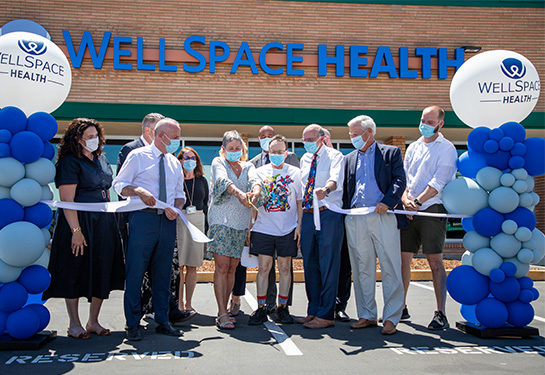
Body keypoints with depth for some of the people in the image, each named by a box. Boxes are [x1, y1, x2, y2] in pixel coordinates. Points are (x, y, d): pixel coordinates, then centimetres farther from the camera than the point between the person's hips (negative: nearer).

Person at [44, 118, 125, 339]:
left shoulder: (101, 159, 14)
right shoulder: (70, 162, -9)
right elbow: (67, 200, -16)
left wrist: (110, 219, 13)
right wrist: (76, 231, -21)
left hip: (104, 223, 7)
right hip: (79, 222, -7)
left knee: (102, 273, 8)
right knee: (76, 271, 1)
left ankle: (93, 321, 20)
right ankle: (74, 324, 14)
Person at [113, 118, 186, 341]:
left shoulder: (174, 163, 17)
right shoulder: (138, 156, 1)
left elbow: (180, 194, 19)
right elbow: (119, 184, -1)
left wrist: (176, 208, -3)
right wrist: (139, 191, -19)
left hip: (167, 221, 5)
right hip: (143, 219, -5)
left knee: (163, 273, 9)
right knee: (135, 272, -3)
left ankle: (162, 322, 18)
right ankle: (132, 324, 8)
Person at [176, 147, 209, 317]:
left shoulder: (202, 180, 13)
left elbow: (206, 204, 15)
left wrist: (205, 229, 9)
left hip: (198, 221, 3)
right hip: (178, 221, -3)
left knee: (192, 266, 5)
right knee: (179, 265, -3)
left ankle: (188, 304, 14)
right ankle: (179, 303, 6)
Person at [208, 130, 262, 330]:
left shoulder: (248, 166, 14)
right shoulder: (218, 162, 4)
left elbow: (255, 180, -8)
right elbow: (223, 180, -17)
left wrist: (254, 193, -33)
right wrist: (239, 193, -38)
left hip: (241, 222, 4)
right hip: (221, 219, -4)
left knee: (232, 267, 5)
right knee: (222, 266, -10)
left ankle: (223, 310, 14)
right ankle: (222, 313, -7)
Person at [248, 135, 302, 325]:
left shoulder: (294, 172, 7)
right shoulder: (260, 172, 8)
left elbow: (300, 201, 8)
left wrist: (299, 225, 1)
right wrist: (249, 226, 5)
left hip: (287, 229, 0)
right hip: (263, 228, 0)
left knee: (285, 268, 5)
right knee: (264, 267, 0)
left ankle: (282, 308, 15)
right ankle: (261, 309, 8)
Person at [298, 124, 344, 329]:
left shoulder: (334, 156, -3)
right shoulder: (304, 160, 18)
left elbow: (336, 178, -23)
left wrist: (325, 189, -45)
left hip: (328, 214, -7)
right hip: (308, 215, 7)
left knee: (328, 265, -5)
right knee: (310, 264, 10)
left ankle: (326, 314, 1)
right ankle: (313, 310, 21)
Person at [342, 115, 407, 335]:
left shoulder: (391, 153, 9)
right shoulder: (349, 159, 21)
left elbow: (400, 180, -3)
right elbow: (345, 189, 18)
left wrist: (387, 202, -17)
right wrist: (345, 213, 4)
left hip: (383, 217, -4)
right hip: (356, 220, 4)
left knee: (390, 268, -4)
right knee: (362, 269, 7)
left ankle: (391, 318, 4)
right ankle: (367, 316, 16)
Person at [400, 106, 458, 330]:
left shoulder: (446, 148, -1)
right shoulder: (413, 147, 17)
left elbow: (438, 183, -11)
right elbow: (403, 178, 13)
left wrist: (418, 201, -18)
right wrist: (405, 198, -5)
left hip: (433, 210, -6)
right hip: (409, 211, 6)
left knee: (435, 262, -6)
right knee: (403, 259, 6)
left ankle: (440, 314, 0)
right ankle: (401, 308, 18)